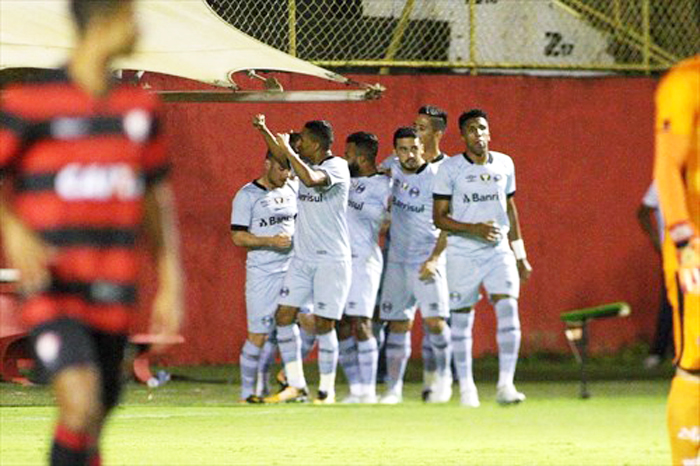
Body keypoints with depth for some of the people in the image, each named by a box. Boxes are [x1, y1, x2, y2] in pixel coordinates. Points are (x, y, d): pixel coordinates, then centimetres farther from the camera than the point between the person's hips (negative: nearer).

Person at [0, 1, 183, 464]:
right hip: (54, 290, -5)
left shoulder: (140, 108, 12)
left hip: (115, 299, 5)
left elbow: (158, 197, 21)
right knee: (81, 402, -25)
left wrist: (171, 286, 16)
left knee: (91, 426, 7)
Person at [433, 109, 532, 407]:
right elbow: (439, 217, -4)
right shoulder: (450, 169, -4)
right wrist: (473, 229, -19)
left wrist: (519, 255, 19)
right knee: (461, 318, 2)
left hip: (499, 251, 2)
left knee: (508, 309, -15)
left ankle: (505, 384, -16)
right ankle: (466, 387, 15)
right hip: (462, 255, -2)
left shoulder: (504, 164, 8)